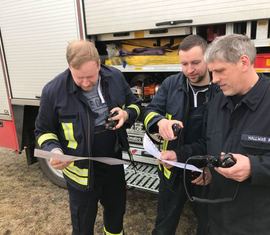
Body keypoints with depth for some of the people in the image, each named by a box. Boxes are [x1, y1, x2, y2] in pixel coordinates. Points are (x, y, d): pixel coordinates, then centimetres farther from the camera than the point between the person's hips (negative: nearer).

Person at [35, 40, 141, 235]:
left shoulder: (115, 78, -9)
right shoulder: (53, 91, -19)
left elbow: (135, 104, 6)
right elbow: (44, 130, -6)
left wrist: (127, 114, -16)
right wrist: (54, 150, -25)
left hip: (114, 163, 4)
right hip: (81, 170, -3)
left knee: (116, 210, 28)